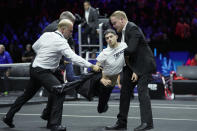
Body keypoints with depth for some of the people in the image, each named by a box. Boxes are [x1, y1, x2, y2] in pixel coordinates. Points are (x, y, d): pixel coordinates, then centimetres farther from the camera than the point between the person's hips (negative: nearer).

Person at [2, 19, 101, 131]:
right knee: (60, 93, -13)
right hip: (43, 71, -9)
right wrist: (92, 66, -25)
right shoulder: (61, 42, -17)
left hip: (34, 68, 9)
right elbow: (74, 58, -25)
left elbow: (35, 47, 20)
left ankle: (9, 117, 30)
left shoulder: (46, 35, 7)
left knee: (27, 94, 22)